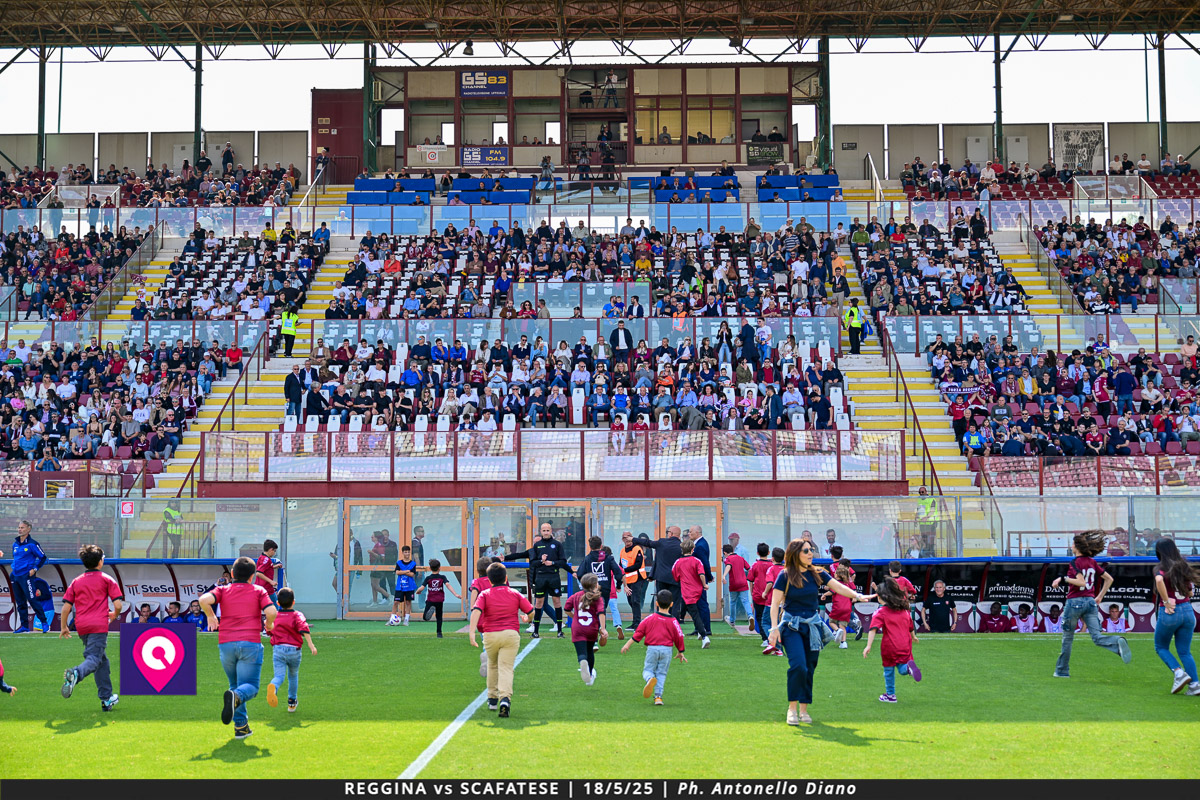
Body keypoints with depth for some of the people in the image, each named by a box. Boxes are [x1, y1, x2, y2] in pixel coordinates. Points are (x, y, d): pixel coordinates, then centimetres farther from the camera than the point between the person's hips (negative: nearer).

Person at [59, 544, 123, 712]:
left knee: (102, 660, 17)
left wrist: (64, 627, 20)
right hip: (99, 625, -5)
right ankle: (75, 674, -46)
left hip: (81, 626, 5)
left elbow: (66, 608, 8)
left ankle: (107, 699, 20)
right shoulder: (106, 579, 5)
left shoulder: (76, 581, 15)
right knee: (94, 660, -12)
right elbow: (118, 605, -3)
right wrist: (114, 615, 19)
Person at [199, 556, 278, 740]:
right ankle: (236, 697, -36)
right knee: (250, 686, -1)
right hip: (250, 643, -3)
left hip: (226, 644, 3)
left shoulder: (223, 590, 11)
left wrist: (210, 616, 10)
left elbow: (204, 600, -9)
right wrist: (269, 624, 14)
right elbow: (271, 612, -7)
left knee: (235, 684, 18)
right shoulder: (258, 591, 7)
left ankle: (241, 726, 9)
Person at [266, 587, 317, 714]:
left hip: (277, 649, 1)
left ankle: (272, 687, -45)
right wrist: (311, 644, -23)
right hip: (294, 650, -1)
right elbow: (304, 629, -17)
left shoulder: (274, 616, 12)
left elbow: (270, 631, 24)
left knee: (279, 676, -10)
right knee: (293, 676, 20)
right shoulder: (297, 615, 0)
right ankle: (292, 702, 30)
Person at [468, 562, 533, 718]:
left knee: (492, 666, 23)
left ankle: (492, 699, 28)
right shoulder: (515, 594, 9)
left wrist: (472, 632, -18)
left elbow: (476, 611, -12)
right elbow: (531, 611, 9)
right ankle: (505, 698, -28)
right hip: (511, 634, -1)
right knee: (506, 668, -5)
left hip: (490, 635, 1)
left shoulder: (485, 594, 5)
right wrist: (526, 619, 31)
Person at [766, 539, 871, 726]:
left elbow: (839, 587, -2)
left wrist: (858, 596, -17)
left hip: (812, 626, 4)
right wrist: (774, 628, -12)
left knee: (809, 669, 4)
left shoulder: (817, 574, 6)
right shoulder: (785, 576, -5)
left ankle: (803, 709, 14)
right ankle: (792, 708, -5)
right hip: (791, 625, -4)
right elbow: (775, 604, -5)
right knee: (798, 665, -18)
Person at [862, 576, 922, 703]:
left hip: (889, 646, -4)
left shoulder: (881, 613, -8)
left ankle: (890, 695, 21)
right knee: (902, 669, 12)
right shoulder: (905, 610, 9)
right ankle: (909, 667, -22)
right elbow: (910, 627, 23)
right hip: (905, 646, 4)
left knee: (889, 671, 13)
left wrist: (868, 646, -24)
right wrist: (913, 637, 44)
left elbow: (873, 629, -19)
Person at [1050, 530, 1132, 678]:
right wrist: (1100, 596, 20)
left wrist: (1063, 579, -15)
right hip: (1090, 602, 5)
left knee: (1067, 638, 10)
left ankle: (1062, 670, 17)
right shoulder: (1092, 562, 11)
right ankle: (1118, 642, -34)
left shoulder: (1074, 562, -10)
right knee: (1097, 637, -3)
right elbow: (1109, 579, 16)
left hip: (1075, 602, -5)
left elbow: (1082, 582, -22)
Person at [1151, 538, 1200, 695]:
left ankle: (1179, 672, -6)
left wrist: (1166, 602, -21)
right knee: (1185, 651, 12)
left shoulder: (1161, 568, -8)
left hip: (1169, 613, -5)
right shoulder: (1184, 567, 9)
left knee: (1161, 647, 14)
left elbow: (1159, 580, -31)